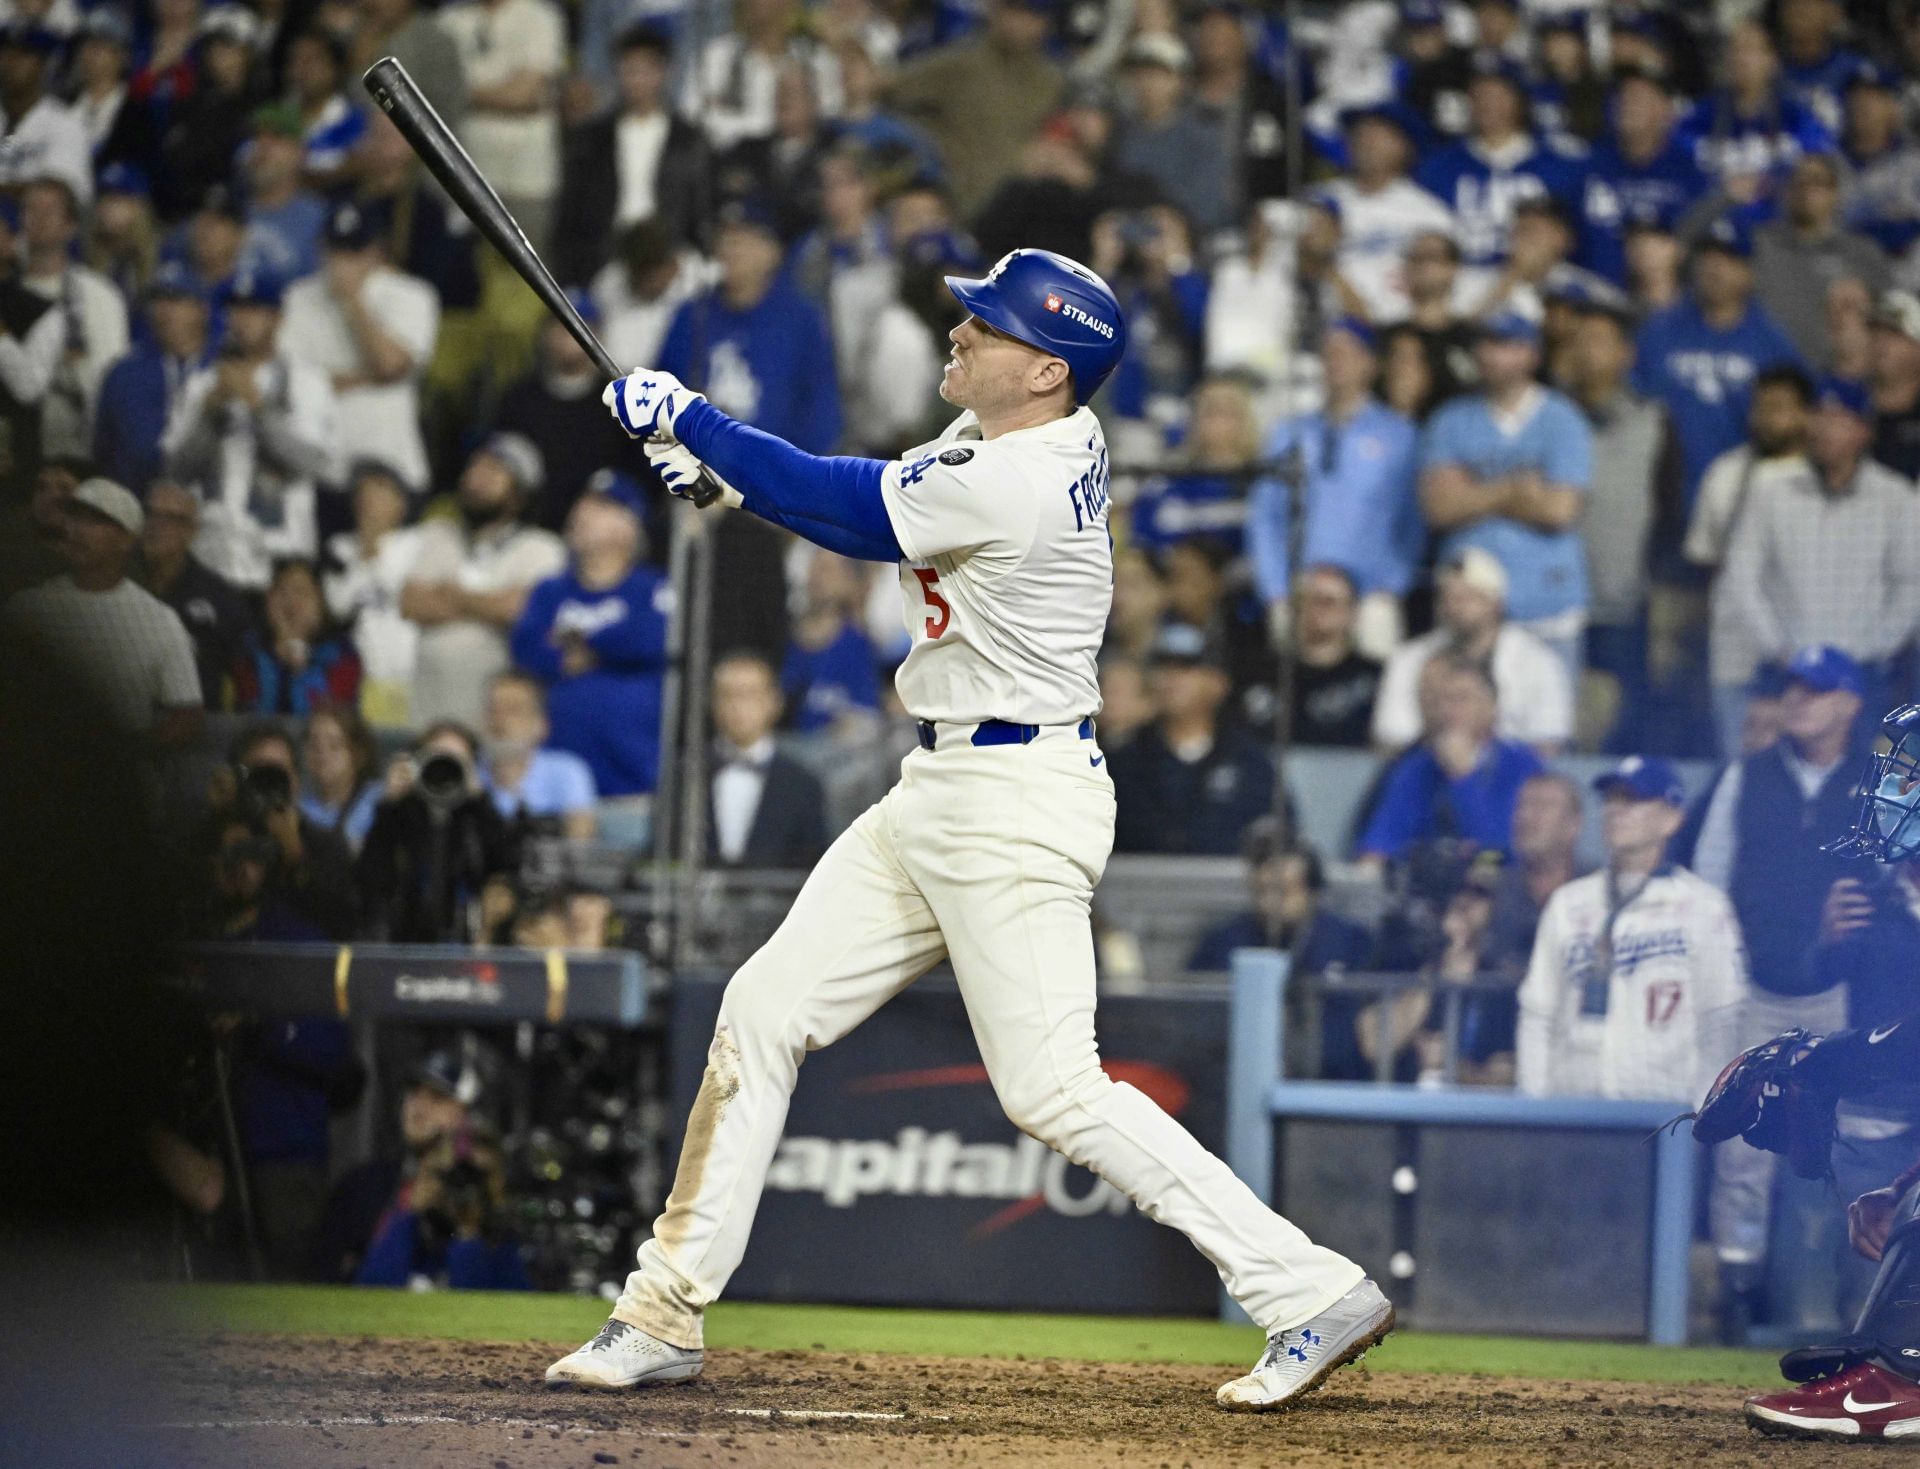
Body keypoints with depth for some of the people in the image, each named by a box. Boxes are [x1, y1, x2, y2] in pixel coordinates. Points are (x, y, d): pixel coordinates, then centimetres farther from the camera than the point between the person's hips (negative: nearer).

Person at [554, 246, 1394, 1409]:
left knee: (1053, 1087, -13)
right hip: (940, 791, 10)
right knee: (764, 1010, 8)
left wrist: (686, 417, -1)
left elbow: (846, 508, -13)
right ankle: (667, 1314, 14)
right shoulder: (1033, 435, 6)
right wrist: (725, 460, 5)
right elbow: (878, 500, 19)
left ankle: (1312, 1292, -9)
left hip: (1015, 802, -10)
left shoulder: (1016, 484, -22)